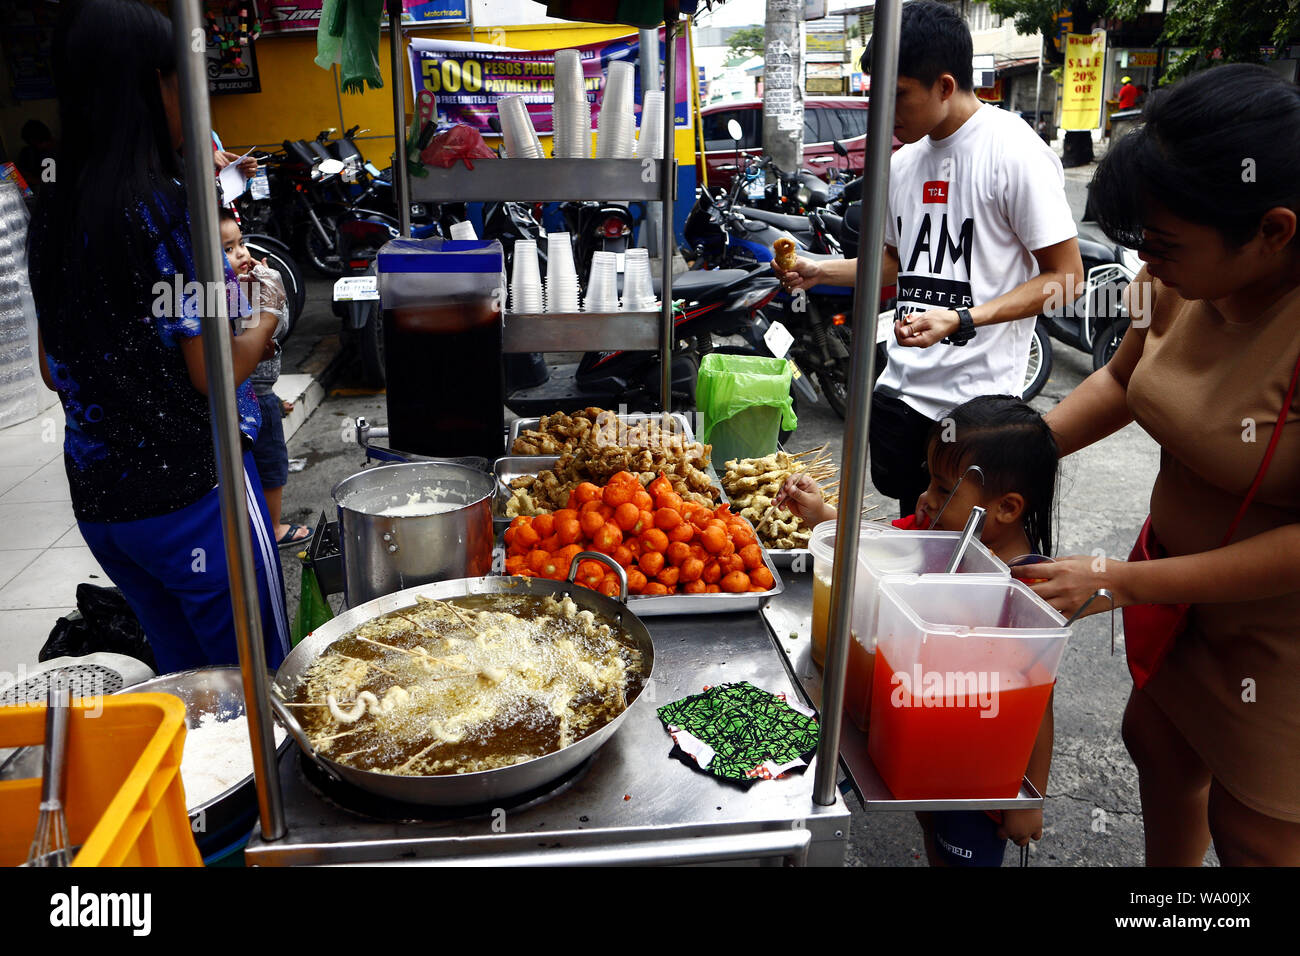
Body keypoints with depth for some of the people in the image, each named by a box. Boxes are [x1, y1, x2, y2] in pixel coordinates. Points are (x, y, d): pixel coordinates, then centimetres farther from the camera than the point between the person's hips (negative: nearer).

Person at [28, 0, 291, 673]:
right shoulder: (164, 205, -16)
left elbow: (55, 369, 15)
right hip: (190, 488, -8)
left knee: (183, 676, 21)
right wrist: (265, 317, 2)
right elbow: (212, 372, -16)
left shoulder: (51, 214, 8)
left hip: (95, 497, 8)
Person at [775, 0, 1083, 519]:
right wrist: (818, 270, 9)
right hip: (902, 385, 7)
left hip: (977, 398, -7)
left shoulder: (1017, 151, -11)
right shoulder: (902, 162, 12)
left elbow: (1065, 276, -12)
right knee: (912, 522, 16)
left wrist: (961, 320, -24)